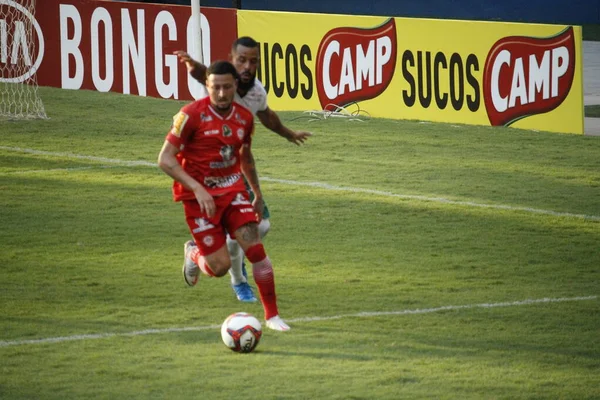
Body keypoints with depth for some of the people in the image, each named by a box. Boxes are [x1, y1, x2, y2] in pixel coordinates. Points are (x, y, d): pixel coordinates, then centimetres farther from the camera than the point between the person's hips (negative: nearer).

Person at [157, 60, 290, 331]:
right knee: (220, 266, -6)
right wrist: (197, 189, -24)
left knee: (255, 248, -13)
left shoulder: (244, 118, 2)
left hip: (233, 190, 4)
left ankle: (272, 315, -3)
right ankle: (194, 254, 30)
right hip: (199, 195, -4)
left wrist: (258, 194, 25)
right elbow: (165, 159, -16)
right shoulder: (192, 115, -16)